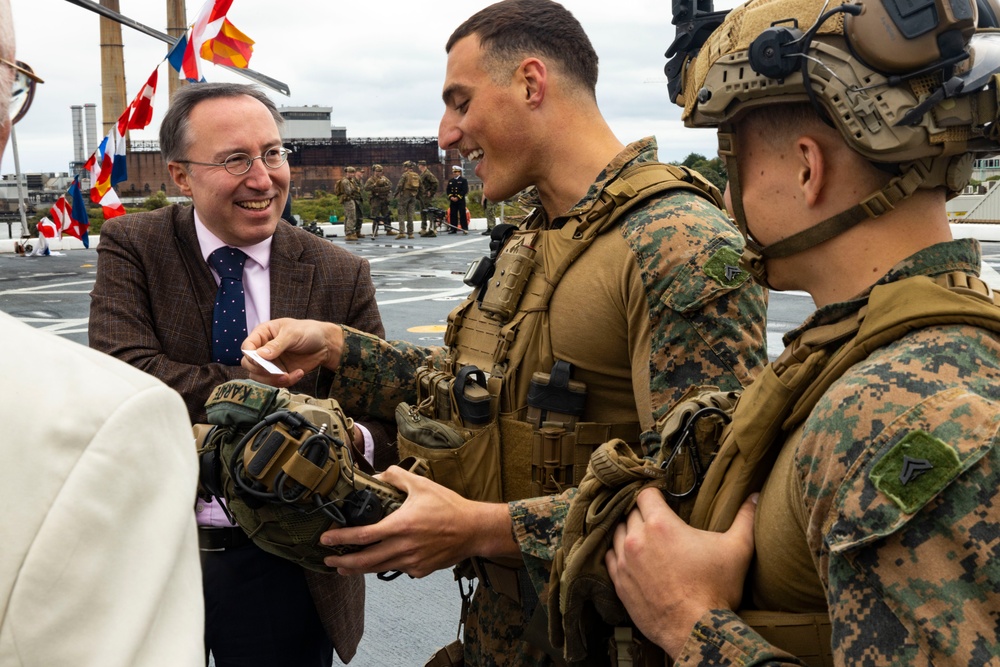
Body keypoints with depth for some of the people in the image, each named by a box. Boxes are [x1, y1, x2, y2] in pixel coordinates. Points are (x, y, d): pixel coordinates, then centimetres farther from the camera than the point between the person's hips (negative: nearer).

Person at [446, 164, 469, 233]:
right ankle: (453, 229, 7)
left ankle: (465, 229, -3)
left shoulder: (463, 180, 0)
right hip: (452, 201, 5)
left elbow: (465, 190, -9)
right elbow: (448, 190, 13)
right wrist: (451, 197, -6)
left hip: (461, 201, -5)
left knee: (462, 215, -5)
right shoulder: (450, 181, 16)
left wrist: (458, 197, -15)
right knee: (452, 215, 3)